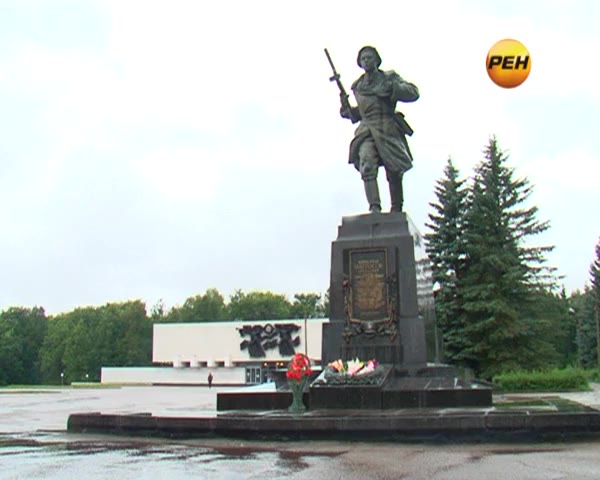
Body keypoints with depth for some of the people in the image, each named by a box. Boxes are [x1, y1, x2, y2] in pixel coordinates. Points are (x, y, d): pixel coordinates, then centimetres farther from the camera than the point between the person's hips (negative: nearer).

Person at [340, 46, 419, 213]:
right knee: (367, 166, -22)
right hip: (366, 130, 2)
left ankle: (396, 210, 15)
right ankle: (374, 208, -32)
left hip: (388, 129, -1)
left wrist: (391, 88, -11)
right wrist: (347, 111, 10)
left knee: (394, 171, -2)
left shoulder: (389, 77, 11)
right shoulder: (357, 86, 20)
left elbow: (413, 92, 1)